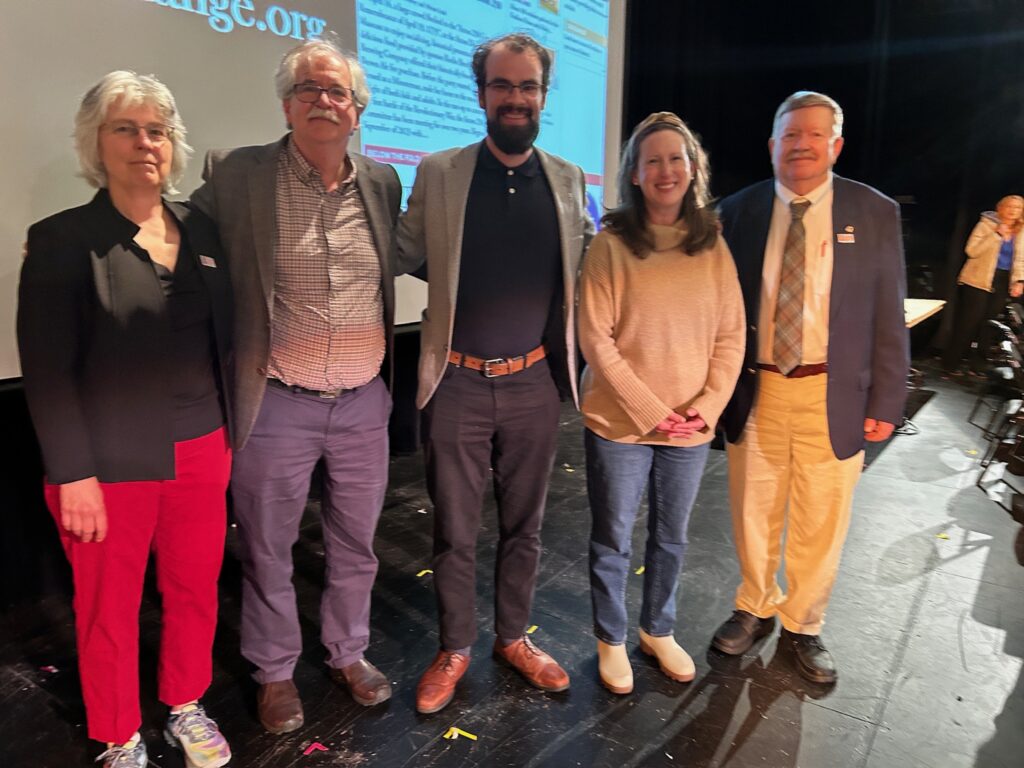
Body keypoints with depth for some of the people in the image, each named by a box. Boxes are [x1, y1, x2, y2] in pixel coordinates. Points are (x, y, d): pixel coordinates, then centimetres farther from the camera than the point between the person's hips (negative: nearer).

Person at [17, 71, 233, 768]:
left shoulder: (200, 231, 6)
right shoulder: (63, 239, -7)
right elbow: (46, 370, -9)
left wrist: (228, 435, 10)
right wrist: (74, 475, -13)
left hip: (202, 454, 4)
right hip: (112, 466, -3)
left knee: (196, 590, 15)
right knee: (110, 610, 12)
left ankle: (187, 710, 40)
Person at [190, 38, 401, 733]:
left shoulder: (382, 182, 5)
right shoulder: (236, 175, -6)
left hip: (364, 403, 3)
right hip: (277, 406, -2)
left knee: (356, 543, 18)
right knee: (267, 549, 14)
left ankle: (349, 652, 43)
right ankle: (275, 671, 39)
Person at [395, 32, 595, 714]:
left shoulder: (569, 180, 6)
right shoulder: (438, 173, -1)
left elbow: (588, 265, 14)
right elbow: (401, 256, 4)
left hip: (534, 382, 2)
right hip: (457, 383, -1)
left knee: (524, 525, 16)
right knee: (454, 530, 11)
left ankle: (514, 637, 38)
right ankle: (455, 648, 34)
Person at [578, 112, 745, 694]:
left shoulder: (713, 246, 2)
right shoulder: (611, 244, -8)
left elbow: (732, 335, 3)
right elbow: (595, 338, -12)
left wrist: (708, 405, -9)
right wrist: (649, 410, -15)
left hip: (691, 427, 3)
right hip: (619, 422, -3)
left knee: (671, 539, 19)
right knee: (613, 542, 11)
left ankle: (659, 631, 42)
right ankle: (612, 640, 34)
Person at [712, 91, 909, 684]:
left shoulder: (876, 213, 0)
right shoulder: (737, 212, 2)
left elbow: (889, 317, 1)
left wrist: (886, 402, -2)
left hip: (834, 396, 0)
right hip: (755, 390, 1)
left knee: (822, 521, 11)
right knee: (754, 513, 14)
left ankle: (804, 626, 33)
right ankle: (755, 609, 38)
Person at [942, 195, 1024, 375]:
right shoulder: (987, 224, -5)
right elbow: (972, 250, -16)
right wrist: (997, 234, -21)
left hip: (1003, 284, 5)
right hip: (979, 281, -5)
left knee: (989, 324, 7)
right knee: (968, 321, -4)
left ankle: (977, 364, 16)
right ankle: (951, 362, 5)